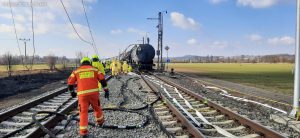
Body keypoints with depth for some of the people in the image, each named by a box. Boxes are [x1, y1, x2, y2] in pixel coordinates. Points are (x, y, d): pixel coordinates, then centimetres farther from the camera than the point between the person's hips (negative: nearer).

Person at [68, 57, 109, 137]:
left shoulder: (76, 71, 14)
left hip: (82, 94, 0)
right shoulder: (94, 70, 14)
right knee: (97, 108, 23)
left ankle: (83, 131, 2)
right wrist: (106, 90, 6)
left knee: (83, 112, 7)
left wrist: (72, 92, 28)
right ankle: (100, 121, 44)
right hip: (94, 93, 0)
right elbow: (102, 80, 5)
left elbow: (70, 83, 12)